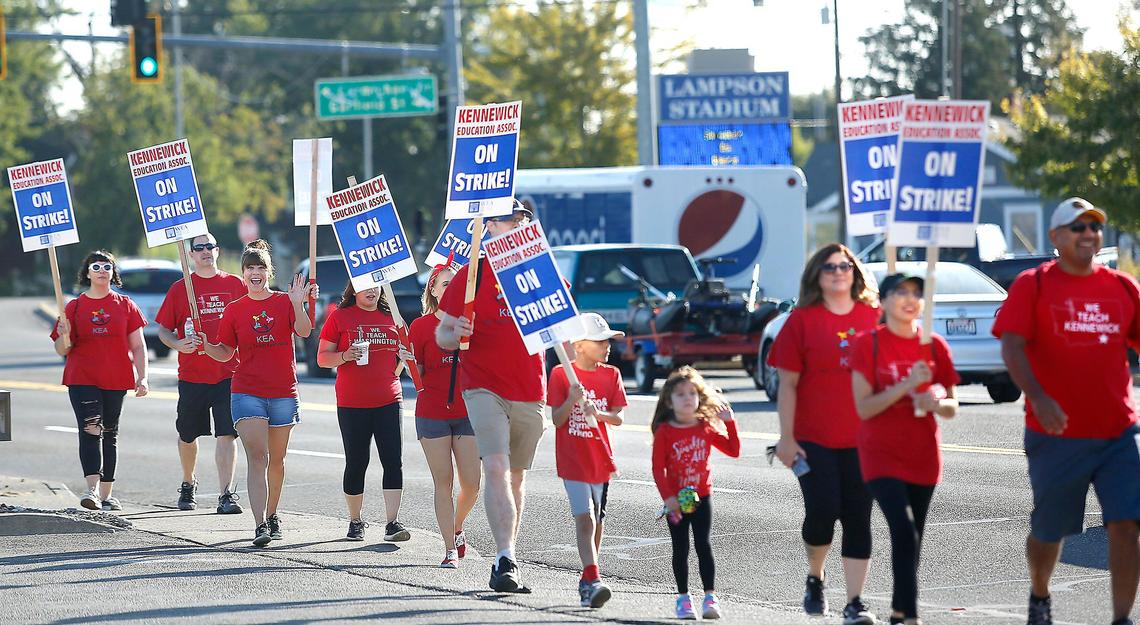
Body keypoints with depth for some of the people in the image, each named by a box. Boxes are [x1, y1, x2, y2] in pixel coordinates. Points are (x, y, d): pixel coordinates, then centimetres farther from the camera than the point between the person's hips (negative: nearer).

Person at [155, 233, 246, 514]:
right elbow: (163, 329, 6)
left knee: (226, 435, -10)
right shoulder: (180, 289, 4)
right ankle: (188, 485, 37)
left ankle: (226, 494, -13)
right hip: (191, 374, 1)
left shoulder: (235, 285, 5)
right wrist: (178, 344, -14)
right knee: (188, 435, 13)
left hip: (228, 373, -1)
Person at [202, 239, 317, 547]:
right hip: (247, 392, -1)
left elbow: (304, 332, -15)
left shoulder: (284, 302, 2)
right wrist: (205, 346, -12)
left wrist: (298, 304, -30)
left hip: (283, 393, 1)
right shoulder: (235, 310, 4)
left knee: (276, 460, 13)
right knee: (257, 457, -14)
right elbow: (225, 352, 8)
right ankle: (260, 526, -21)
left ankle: (272, 514, 33)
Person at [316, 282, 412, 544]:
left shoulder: (390, 316, 12)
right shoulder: (340, 317, 2)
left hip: (388, 401, 3)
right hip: (352, 403, -2)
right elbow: (322, 357, 1)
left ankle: (392, 522, -10)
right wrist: (345, 356, -17)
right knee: (356, 462, 3)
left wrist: (404, 356, 2)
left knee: (393, 460, -8)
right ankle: (355, 521, 19)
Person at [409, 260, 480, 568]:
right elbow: (417, 375, -2)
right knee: (443, 481, -2)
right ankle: (450, 548, 3)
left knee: (471, 483, -1)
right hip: (432, 412, -2)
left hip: (468, 412, 2)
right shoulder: (421, 326, -1)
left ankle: (457, 527, 28)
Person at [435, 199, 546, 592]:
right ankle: (506, 561, -24)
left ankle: (504, 562, 20)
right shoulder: (470, 276, -2)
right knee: (496, 468, -18)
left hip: (530, 392, 4)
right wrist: (455, 335, -22)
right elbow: (441, 335, 1)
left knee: (517, 476, 10)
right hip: (484, 387, -4)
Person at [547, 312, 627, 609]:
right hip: (572, 460, -4)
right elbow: (557, 420, -8)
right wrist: (572, 400, -26)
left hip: (600, 459, 4)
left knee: (596, 520, 12)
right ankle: (593, 580, -23)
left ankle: (587, 582, 23)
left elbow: (619, 417, -2)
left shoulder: (611, 375, 3)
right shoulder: (561, 375, -6)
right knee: (585, 519, -15)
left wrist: (599, 413, -22)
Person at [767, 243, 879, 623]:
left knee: (858, 519, 0)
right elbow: (788, 384, -1)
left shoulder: (875, 318, 6)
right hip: (814, 439, -2)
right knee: (822, 512, -7)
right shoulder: (802, 320, 0)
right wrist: (786, 438, -6)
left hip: (863, 440, 2)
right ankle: (814, 578, 22)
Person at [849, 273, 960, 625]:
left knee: (912, 539, 11)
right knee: (904, 531, -19)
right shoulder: (868, 344, -6)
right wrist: (906, 385, -22)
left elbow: (952, 409, 9)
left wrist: (937, 403, -15)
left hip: (923, 457, 4)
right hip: (882, 456, -4)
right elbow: (864, 407, -11)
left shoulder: (935, 346, 5)